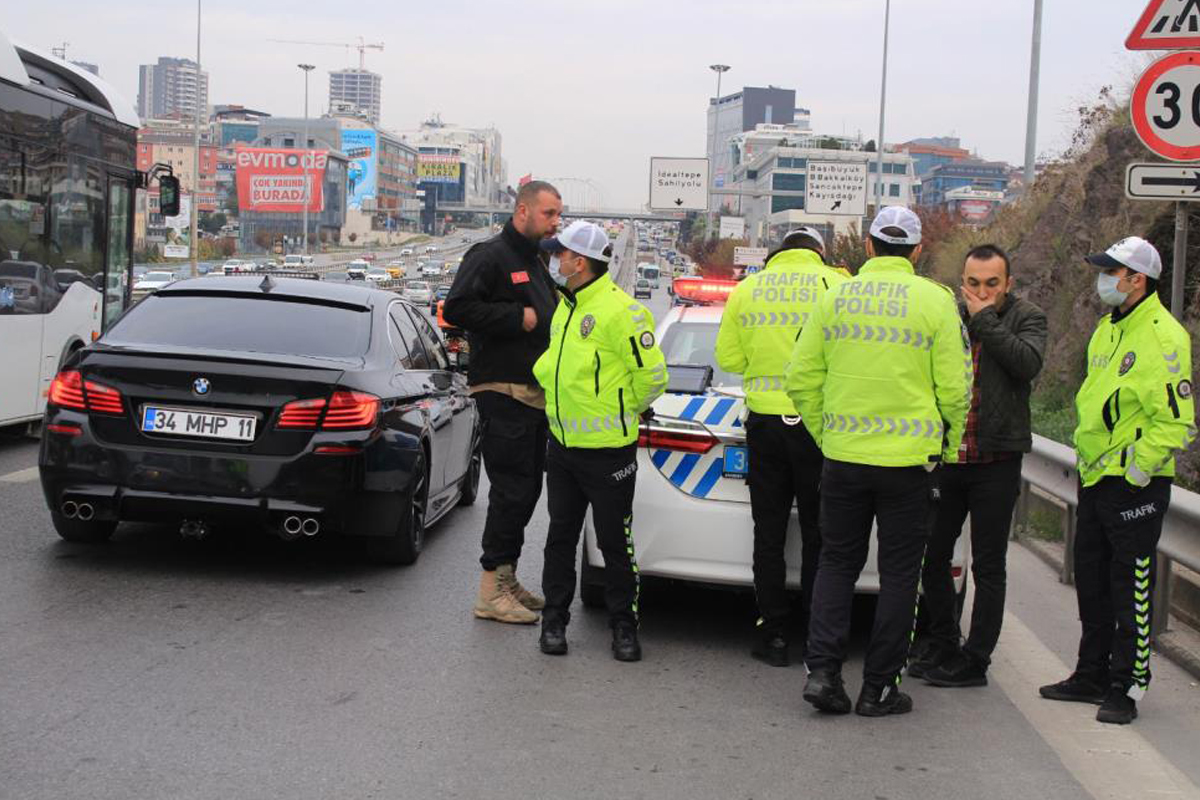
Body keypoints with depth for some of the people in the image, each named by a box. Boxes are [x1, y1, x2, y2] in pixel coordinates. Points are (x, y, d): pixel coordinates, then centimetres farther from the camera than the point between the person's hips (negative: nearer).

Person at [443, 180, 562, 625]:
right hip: (503, 391, -9)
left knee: (527, 488, 12)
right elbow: (457, 308, -19)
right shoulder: (491, 256, -8)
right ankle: (492, 591, -5)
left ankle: (507, 577, 22)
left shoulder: (536, 263, 21)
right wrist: (518, 318, -18)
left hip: (534, 392, 9)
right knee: (512, 489, -10)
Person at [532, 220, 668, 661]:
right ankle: (555, 620, 21)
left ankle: (623, 625, 15)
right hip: (563, 444, 8)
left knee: (615, 542, 3)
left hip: (607, 450, -8)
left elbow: (652, 375, -14)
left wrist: (621, 410, -2)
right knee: (560, 537, 12)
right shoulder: (564, 307, 11)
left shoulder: (621, 310, -16)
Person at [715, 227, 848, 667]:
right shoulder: (836, 286, -4)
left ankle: (773, 635, 10)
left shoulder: (747, 289, 4)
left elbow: (728, 358, 6)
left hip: (764, 420, 2)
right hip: (817, 422, -2)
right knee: (817, 535, 7)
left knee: (769, 533, 10)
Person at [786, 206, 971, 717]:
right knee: (898, 574, 7)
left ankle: (822, 670, 4)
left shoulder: (836, 297, 3)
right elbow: (955, 387, -5)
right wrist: (948, 446, 9)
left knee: (837, 564, 14)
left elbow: (801, 377, 4)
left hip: (843, 457, 2)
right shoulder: (935, 301, -4)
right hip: (908, 459, -2)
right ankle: (878, 689, 10)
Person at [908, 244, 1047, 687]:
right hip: (946, 456, 4)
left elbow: (1028, 363, -21)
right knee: (933, 555, 10)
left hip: (996, 460, -4)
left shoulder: (1026, 318, -2)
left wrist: (985, 320, -16)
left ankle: (974, 661, 9)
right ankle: (942, 648, 24)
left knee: (988, 566, 3)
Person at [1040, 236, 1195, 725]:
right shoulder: (1109, 328, 12)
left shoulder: (1163, 338, -16)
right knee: (1091, 580, 15)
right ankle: (1091, 675, 27)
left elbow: (1176, 421, -19)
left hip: (1134, 484, -9)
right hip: (1095, 478, 9)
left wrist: (1137, 470, -19)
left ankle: (1126, 687, 7)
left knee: (1130, 587, -2)